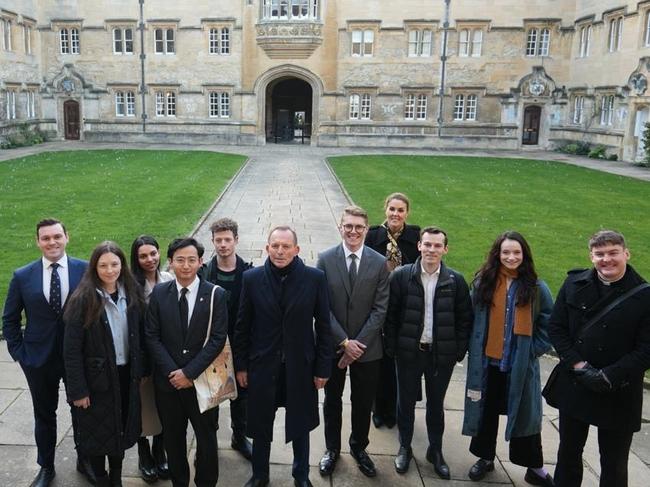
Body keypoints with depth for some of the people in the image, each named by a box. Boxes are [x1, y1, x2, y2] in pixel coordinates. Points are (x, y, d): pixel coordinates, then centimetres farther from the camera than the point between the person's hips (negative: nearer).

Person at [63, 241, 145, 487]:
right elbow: (71, 349, -14)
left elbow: (140, 335, 5)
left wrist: (141, 370, 2)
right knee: (98, 434, 13)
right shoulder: (83, 299, -15)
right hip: (97, 378, -4)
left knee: (121, 430, 17)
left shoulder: (131, 294, -2)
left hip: (126, 375, 4)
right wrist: (77, 390, -14)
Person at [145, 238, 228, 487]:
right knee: (173, 438, 16)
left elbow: (218, 339, -11)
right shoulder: (159, 293, -2)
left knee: (206, 437, 12)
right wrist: (172, 371, -11)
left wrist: (189, 372, -15)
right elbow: (152, 336, -2)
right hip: (167, 379, 2)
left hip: (201, 379, -2)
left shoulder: (215, 295, -8)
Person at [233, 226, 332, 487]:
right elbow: (242, 326, -1)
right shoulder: (252, 278, -7)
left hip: (301, 365, 0)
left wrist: (323, 367, -4)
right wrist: (240, 365, 1)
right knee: (260, 424, 17)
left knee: (300, 424, 18)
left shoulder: (315, 278, -11)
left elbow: (323, 326, -5)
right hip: (262, 365, 1)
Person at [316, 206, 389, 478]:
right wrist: (344, 341, -14)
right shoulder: (325, 259, -8)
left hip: (366, 347, 0)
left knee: (363, 402, 15)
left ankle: (359, 447, 38)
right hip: (332, 344, 0)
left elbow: (380, 309, -8)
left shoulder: (379, 263, -7)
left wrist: (358, 343, -14)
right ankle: (332, 449, 37)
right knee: (332, 400, 16)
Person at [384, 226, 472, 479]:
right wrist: (391, 347, -6)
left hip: (442, 354, 1)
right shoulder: (401, 276, -9)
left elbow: (465, 318, 0)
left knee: (436, 404, 17)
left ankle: (436, 450, 36)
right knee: (406, 401, 14)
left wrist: (460, 350, -2)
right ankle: (405, 448, 35)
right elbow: (390, 314, -5)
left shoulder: (456, 280, -6)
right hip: (409, 352, 0)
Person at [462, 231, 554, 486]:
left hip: (521, 365, -1)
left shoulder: (536, 287, -6)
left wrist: (533, 351, -5)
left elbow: (549, 324, 1)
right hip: (486, 361, 1)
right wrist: (474, 348, -3)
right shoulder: (482, 282, -4)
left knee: (523, 413, 9)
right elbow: (471, 319, 1)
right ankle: (485, 457, 34)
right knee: (487, 411, 15)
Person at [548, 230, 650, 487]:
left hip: (618, 396, -3)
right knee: (568, 452, 20)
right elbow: (556, 328, -2)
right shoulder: (574, 284, -2)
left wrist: (608, 376, -19)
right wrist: (579, 365, -13)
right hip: (573, 387, 3)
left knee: (614, 464, 12)